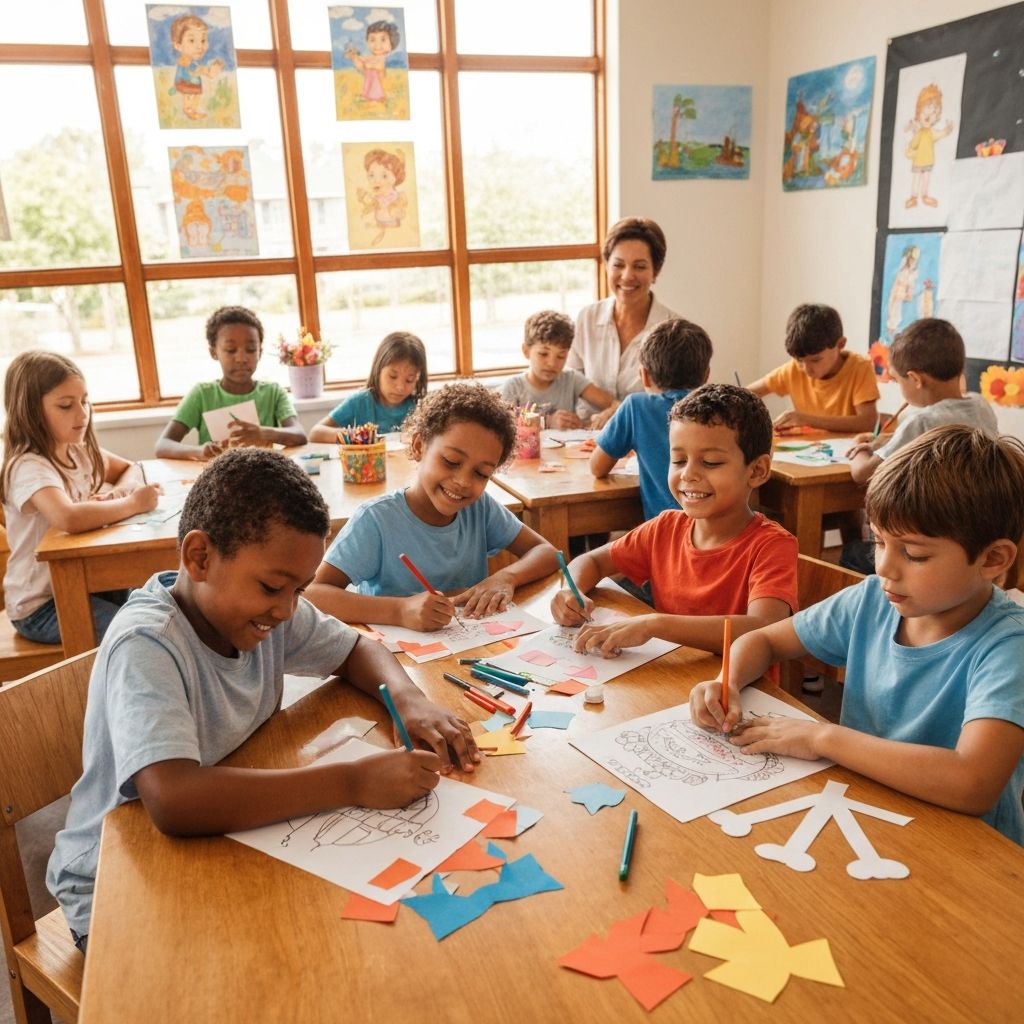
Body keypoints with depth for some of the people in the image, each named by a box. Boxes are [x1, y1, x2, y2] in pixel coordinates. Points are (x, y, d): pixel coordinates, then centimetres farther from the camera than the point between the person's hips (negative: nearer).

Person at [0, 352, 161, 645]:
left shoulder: (80, 451, 0)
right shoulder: (29, 468, -25)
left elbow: (131, 469, 15)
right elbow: (69, 518, -44)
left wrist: (121, 491, -9)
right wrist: (132, 504, -29)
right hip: (42, 605, -7)